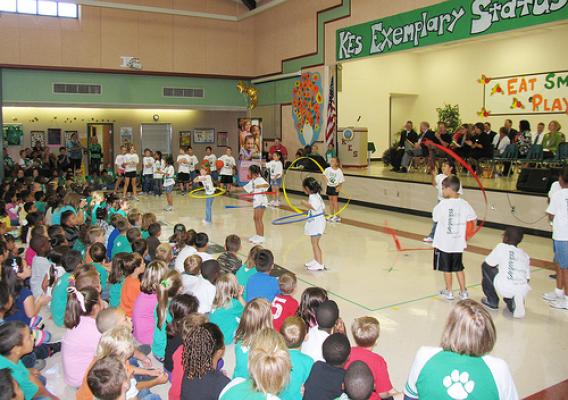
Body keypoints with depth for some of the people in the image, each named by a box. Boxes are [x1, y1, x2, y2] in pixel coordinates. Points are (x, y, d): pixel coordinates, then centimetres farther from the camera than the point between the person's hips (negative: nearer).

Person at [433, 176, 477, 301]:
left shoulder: (443, 204, -18)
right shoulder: (464, 204, -5)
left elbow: (435, 218, -7)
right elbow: (474, 220, 2)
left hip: (444, 243, -4)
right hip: (458, 243, 4)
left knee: (446, 269, 9)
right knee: (459, 268, 17)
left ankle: (449, 292, 19)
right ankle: (463, 292, 22)